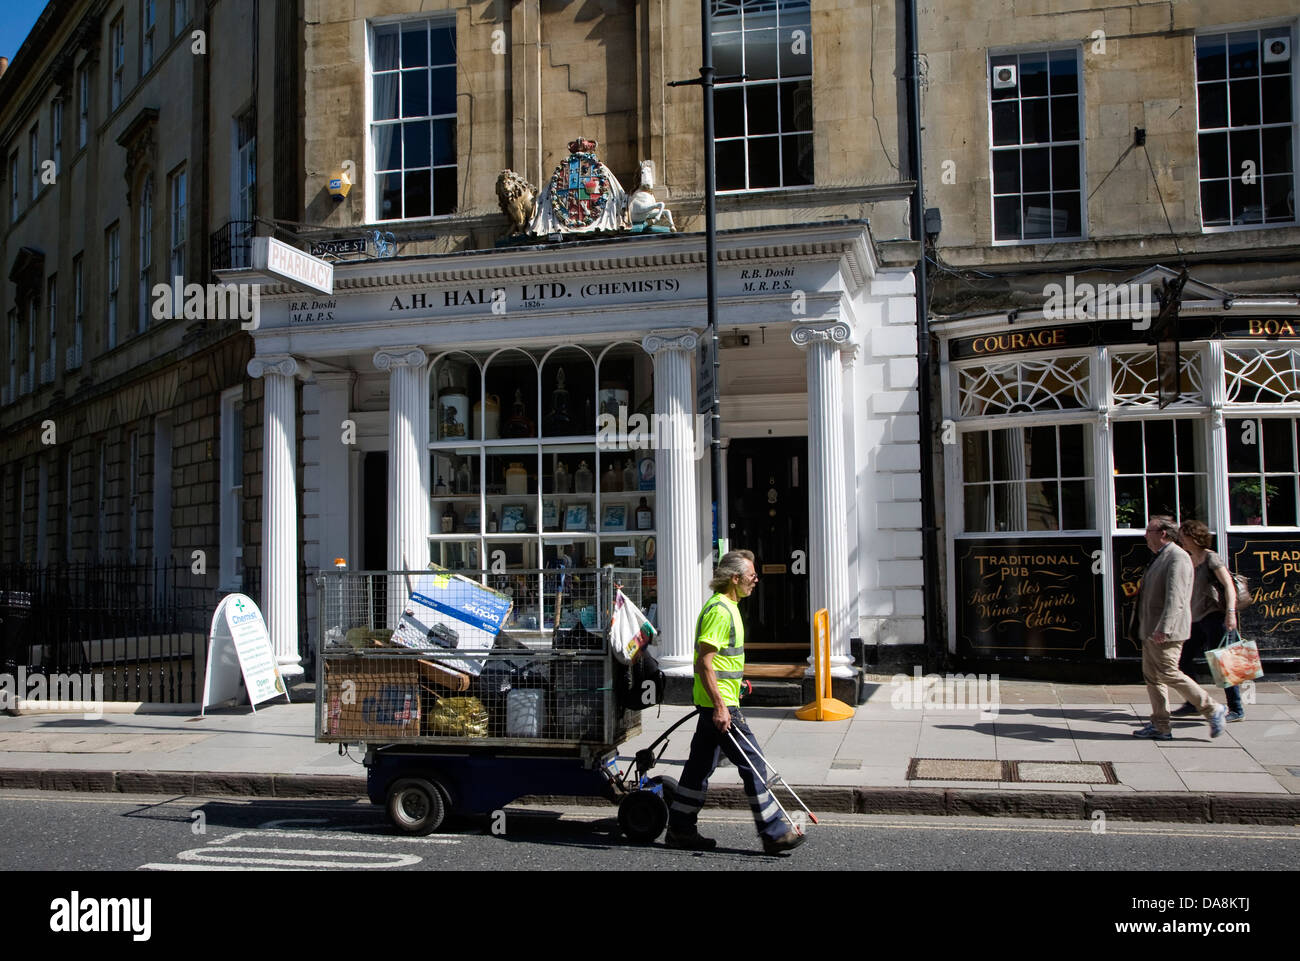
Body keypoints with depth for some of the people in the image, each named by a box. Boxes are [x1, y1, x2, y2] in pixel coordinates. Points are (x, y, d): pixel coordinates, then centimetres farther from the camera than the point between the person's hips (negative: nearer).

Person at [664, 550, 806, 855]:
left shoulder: (726, 606, 15)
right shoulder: (719, 610, -18)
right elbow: (704, 663, -23)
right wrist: (720, 707, -25)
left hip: (716, 703, 10)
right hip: (720, 703, -10)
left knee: (701, 766, 14)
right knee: (753, 764, -5)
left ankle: (680, 829, 21)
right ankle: (774, 833, 2)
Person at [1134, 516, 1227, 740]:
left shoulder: (1177, 557, -14)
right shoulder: (1161, 557, 18)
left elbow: (1175, 597, -24)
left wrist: (1163, 629, -30)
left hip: (1166, 632, -10)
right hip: (1151, 631, 10)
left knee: (1169, 675, -8)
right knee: (1152, 677, 9)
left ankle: (1213, 710, 4)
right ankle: (1160, 727, 12)